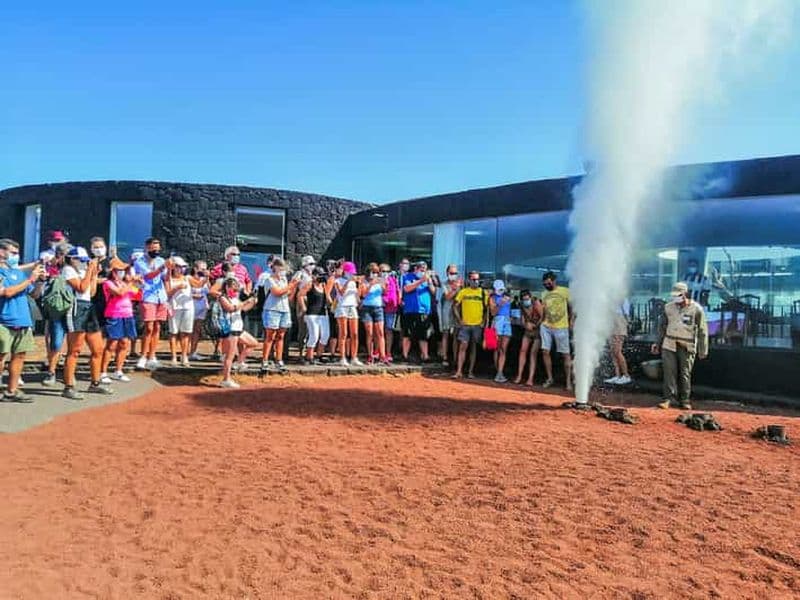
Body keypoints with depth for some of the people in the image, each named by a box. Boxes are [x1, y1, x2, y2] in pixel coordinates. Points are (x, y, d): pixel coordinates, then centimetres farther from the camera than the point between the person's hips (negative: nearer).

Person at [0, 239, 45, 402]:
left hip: (23, 322, 6)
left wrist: (40, 280, 1)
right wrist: (30, 279, -15)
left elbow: (34, 294, 18)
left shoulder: (19, 272, 14)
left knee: (19, 355, 8)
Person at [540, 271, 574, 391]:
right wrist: (541, 323, 11)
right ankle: (549, 378, 13)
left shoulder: (565, 291, -3)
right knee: (545, 352, 0)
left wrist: (571, 322, -8)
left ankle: (568, 381, 7)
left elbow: (572, 308, -1)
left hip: (561, 328, -5)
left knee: (566, 354, 0)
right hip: (546, 327, 5)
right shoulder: (545, 294, 12)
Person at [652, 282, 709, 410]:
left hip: (687, 347, -2)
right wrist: (658, 343, 15)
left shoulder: (696, 309, -6)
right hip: (669, 345, 2)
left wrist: (703, 350, -4)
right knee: (669, 372, -1)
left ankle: (685, 400, 16)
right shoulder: (668, 307, 4)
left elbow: (702, 331, -3)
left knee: (685, 374, 4)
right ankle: (669, 398, 4)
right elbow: (662, 327, 15)